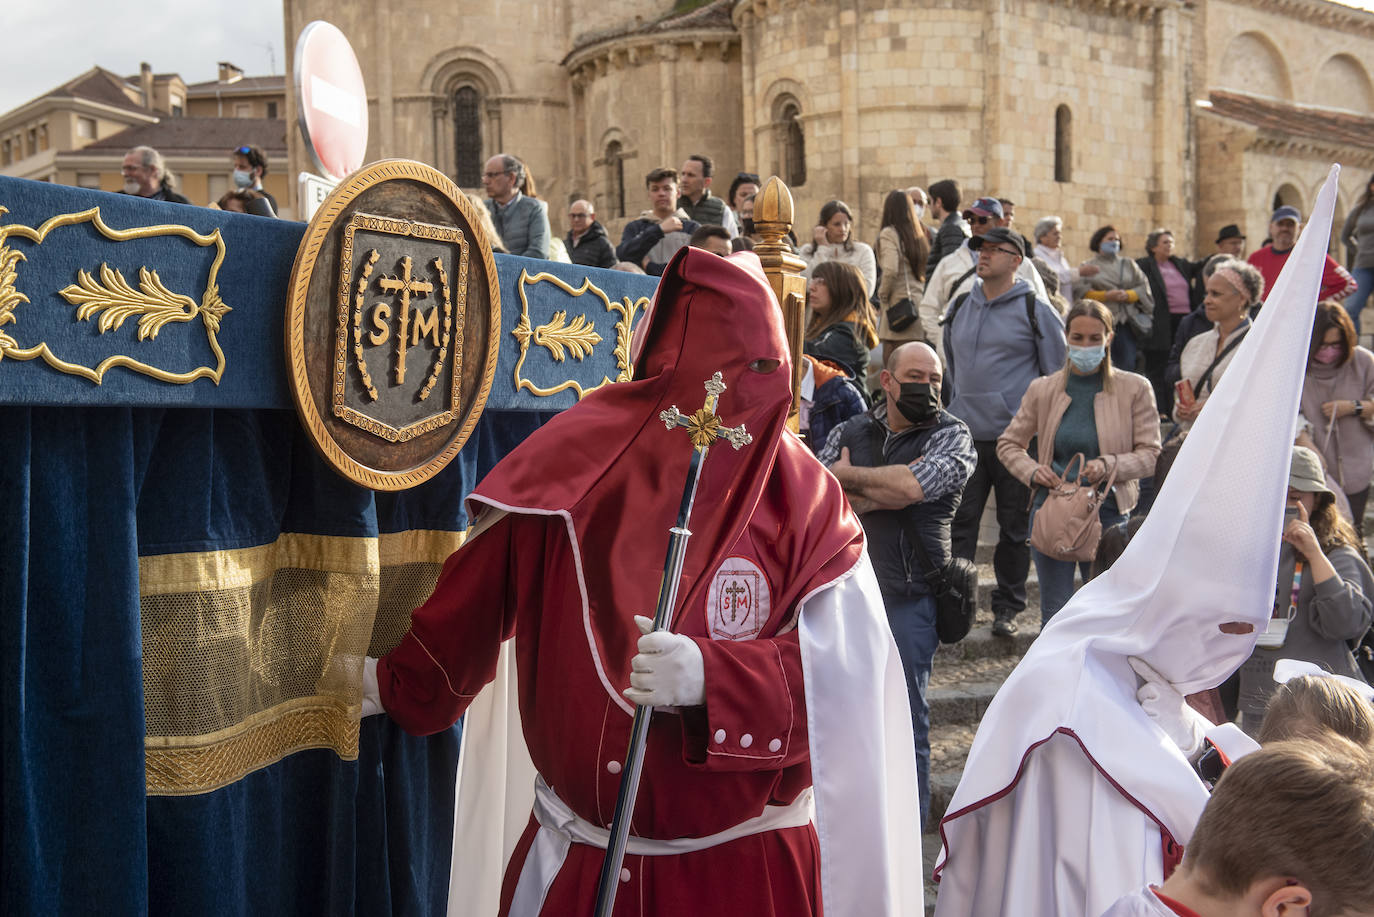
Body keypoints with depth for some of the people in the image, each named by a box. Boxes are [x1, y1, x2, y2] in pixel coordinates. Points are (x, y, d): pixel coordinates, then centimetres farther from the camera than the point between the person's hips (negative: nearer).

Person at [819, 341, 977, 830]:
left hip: (908, 597, -4)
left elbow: (914, 483, -19)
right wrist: (880, 495, -11)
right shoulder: (850, 431, 13)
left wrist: (850, 477, -5)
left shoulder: (951, 435, 1)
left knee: (905, 724, 1)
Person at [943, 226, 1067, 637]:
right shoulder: (959, 308, 12)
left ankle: (1008, 606, 17)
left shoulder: (1035, 311, -2)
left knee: (1014, 526, 6)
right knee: (959, 522, 0)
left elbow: (1058, 372, 3)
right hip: (965, 434, 4)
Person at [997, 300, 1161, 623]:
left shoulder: (1134, 388, 1)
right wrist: (1032, 471, -7)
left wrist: (1109, 465, -19)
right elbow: (1008, 444, 13)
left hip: (1108, 512, -1)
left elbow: (1150, 453, 0)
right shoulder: (1042, 390, 5)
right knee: (1055, 615, 6)